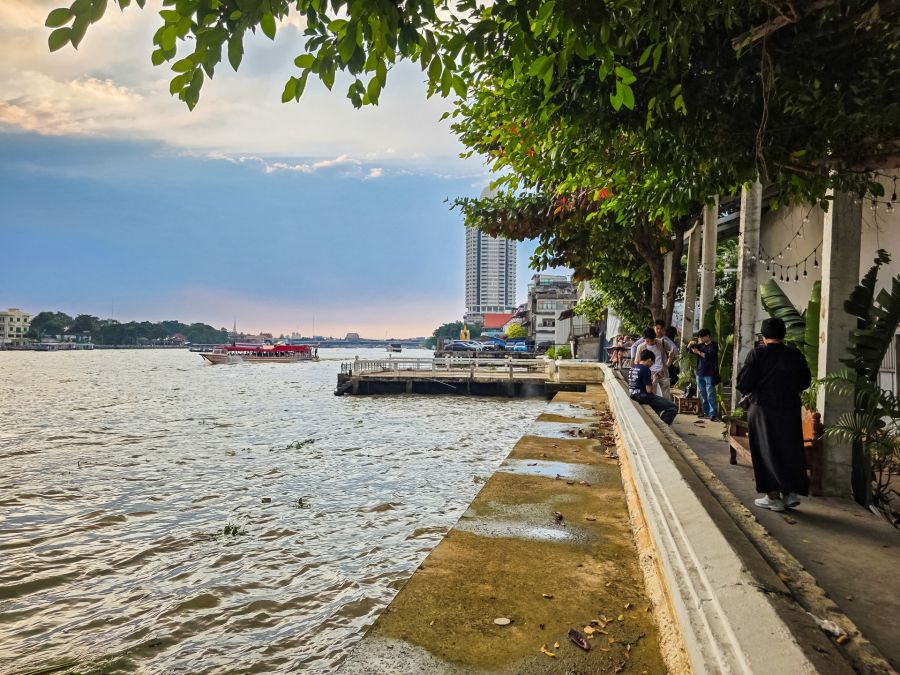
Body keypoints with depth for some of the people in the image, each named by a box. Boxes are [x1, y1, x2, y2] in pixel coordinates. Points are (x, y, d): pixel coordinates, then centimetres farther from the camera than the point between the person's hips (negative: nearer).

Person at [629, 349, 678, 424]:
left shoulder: (632, 368, 9)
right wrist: (653, 381, 1)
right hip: (643, 397, -9)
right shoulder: (645, 369, -15)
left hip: (634, 396, 9)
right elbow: (649, 390, -17)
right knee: (673, 408, -8)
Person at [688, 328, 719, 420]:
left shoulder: (713, 345, -4)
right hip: (700, 373, 6)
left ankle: (713, 414, -10)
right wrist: (690, 344, -3)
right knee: (703, 395, 9)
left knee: (710, 395, -10)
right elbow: (688, 349, 17)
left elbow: (709, 356, -18)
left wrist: (698, 352, -15)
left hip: (709, 374, -6)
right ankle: (706, 412, 17)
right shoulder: (701, 345, 14)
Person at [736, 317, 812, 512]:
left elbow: (743, 384, -13)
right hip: (790, 409, 4)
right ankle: (791, 491, 14)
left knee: (766, 451, 3)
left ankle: (773, 496, 5)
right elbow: (805, 381, 10)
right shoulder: (796, 355, 0)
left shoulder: (757, 354, -11)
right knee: (790, 449, 15)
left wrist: (752, 390, 8)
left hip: (763, 409, -3)